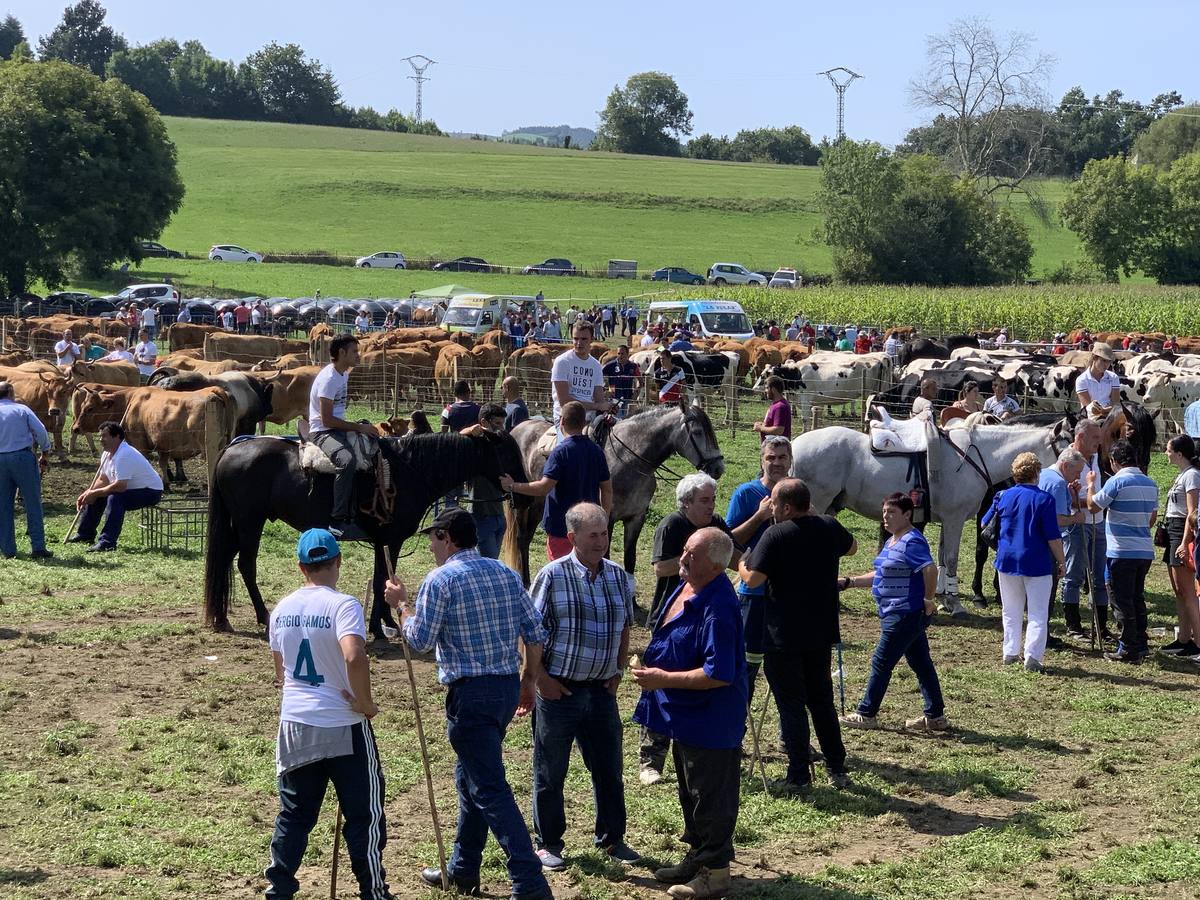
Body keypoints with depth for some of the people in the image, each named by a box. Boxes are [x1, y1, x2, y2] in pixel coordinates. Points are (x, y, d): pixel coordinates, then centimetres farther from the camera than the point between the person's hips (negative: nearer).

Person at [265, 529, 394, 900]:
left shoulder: (282, 609, 5)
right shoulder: (342, 605, -15)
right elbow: (354, 657, -31)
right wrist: (366, 704, -17)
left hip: (295, 725, 5)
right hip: (344, 728, -5)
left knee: (294, 814, 14)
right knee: (365, 814, 7)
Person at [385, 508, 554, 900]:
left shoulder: (441, 579, -10)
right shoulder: (505, 573, 9)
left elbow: (420, 641, -9)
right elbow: (535, 632, 8)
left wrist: (401, 604, 6)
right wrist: (529, 681, 18)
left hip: (470, 692, -8)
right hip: (508, 687, 8)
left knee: (489, 789, -7)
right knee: (469, 775, 22)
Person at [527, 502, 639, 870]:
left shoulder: (619, 577, 6)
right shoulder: (553, 576, -10)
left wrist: (618, 671, 10)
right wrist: (541, 678, -11)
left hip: (601, 689, 4)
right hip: (558, 688, -4)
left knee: (609, 769, 10)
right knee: (550, 772, 6)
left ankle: (611, 838, 25)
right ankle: (547, 843, 19)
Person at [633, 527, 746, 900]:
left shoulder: (717, 608, -28)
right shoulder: (687, 586, 3)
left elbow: (718, 675, -30)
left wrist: (663, 679, -24)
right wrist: (653, 667, 9)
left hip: (710, 723, -10)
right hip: (684, 716, 10)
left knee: (711, 797, 4)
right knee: (690, 792, 22)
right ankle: (697, 857, 36)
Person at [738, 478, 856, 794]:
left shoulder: (775, 535, -17)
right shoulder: (829, 527, 0)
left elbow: (753, 579, -23)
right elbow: (851, 547, 23)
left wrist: (741, 564, -1)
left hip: (783, 638, -5)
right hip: (821, 634, 5)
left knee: (791, 705, 2)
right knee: (822, 700, 17)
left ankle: (799, 777, 4)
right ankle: (837, 769, 21)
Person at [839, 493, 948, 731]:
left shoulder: (912, 542, -17)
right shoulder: (892, 541, 15)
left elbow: (931, 570, -28)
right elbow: (881, 576, 22)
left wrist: (928, 600, -21)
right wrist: (849, 582, 14)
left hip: (905, 614, -10)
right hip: (905, 615, 10)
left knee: (881, 663, -2)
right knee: (921, 663, 12)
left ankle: (866, 714, 8)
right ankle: (935, 716, 18)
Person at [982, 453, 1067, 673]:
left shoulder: (1003, 496, 1)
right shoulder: (1044, 499, -11)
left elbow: (985, 524, 11)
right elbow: (1053, 536, -12)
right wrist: (1061, 561, -1)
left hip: (1007, 561, 4)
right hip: (1037, 563, -4)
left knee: (1011, 611, 17)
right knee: (1038, 614, 2)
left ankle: (1010, 653, 21)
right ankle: (1032, 658, -6)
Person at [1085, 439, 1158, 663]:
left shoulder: (1117, 482, -13)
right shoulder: (1150, 484, 9)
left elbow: (1093, 506, -7)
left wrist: (1091, 485, 9)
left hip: (1122, 552, -7)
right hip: (1145, 550, 7)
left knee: (1122, 601, -1)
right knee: (1137, 598, 17)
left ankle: (1129, 650, 0)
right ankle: (1141, 645, 20)